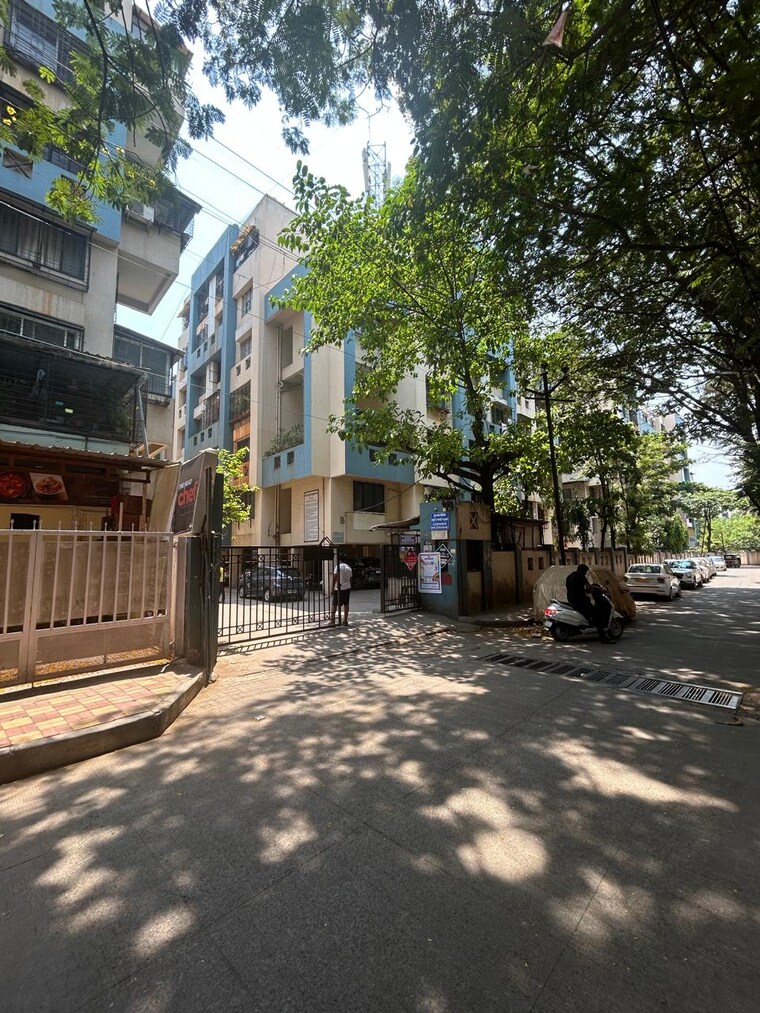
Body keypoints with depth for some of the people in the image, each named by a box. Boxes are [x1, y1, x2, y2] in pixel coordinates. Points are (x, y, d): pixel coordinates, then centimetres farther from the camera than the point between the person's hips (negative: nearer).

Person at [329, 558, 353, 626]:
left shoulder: (338, 567, -8)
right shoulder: (349, 568, 10)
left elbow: (335, 578, -14)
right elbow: (350, 579, 13)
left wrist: (332, 588, -11)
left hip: (338, 588, -5)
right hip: (347, 588, 5)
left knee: (334, 604, 4)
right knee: (346, 604, 8)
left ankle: (332, 620, 3)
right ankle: (345, 621, 9)